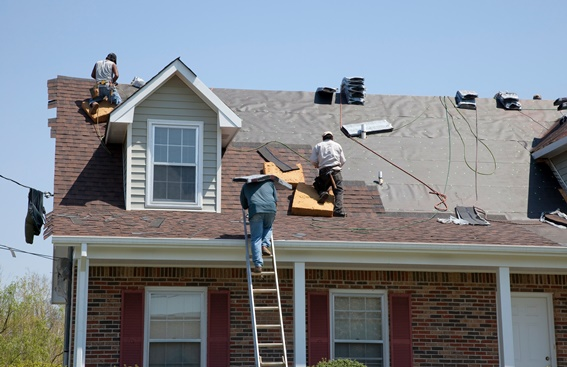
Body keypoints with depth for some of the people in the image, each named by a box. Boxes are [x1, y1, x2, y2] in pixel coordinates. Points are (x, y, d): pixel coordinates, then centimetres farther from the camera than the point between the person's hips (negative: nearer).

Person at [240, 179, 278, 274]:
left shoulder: (246, 186, 27)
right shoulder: (269, 182, 28)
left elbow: (244, 206, 28)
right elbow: (276, 201, 23)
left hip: (255, 210, -1)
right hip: (270, 209, 1)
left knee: (256, 239, -1)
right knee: (268, 227, 30)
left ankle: (258, 265, -10)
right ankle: (265, 246, 6)